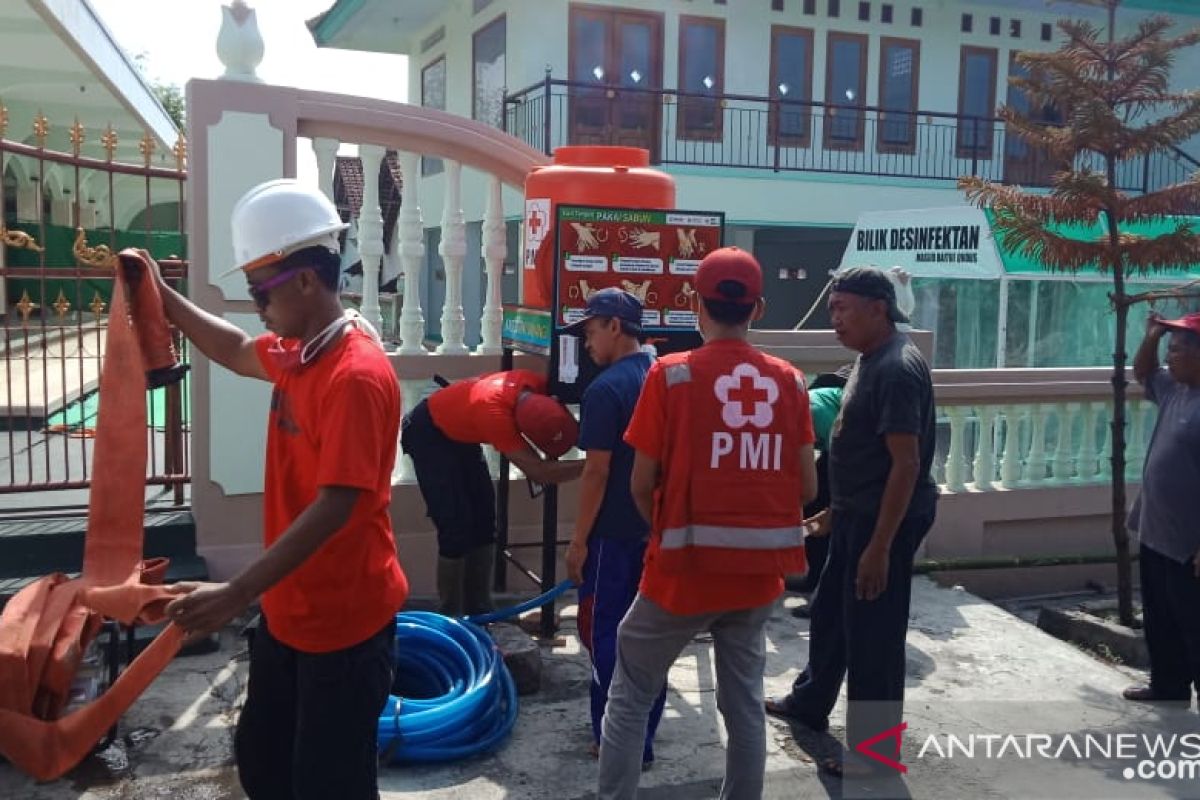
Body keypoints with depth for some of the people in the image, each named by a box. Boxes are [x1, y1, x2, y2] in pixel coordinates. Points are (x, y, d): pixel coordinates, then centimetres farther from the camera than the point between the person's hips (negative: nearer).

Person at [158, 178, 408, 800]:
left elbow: (335, 507, -29)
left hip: (344, 622, -9)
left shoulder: (357, 376, -25)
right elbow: (236, 351, 27)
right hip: (289, 611, 9)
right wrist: (163, 297, 20)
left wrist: (237, 594, -31)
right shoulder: (295, 352, 4)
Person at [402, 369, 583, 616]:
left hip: (461, 433, 8)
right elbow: (538, 472, -41)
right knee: (456, 527, -12)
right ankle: (451, 618, 0)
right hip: (428, 433, -8)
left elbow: (561, 424, -1)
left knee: (484, 520, 6)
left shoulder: (536, 387, -23)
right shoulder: (495, 413, -42)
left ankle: (479, 611, 15)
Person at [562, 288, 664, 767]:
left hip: (614, 533, -7)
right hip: (658, 529, 7)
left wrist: (579, 540, -11)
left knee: (606, 633, 5)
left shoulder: (605, 389, -16)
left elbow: (597, 472, -18)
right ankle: (643, 734, 23)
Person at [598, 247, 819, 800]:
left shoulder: (671, 374, -9)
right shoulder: (789, 381, 1)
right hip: (759, 571, 4)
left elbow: (641, 485, -7)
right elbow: (807, 488, 3)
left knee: (629, 697, 12)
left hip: (686, 568, -3)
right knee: (744, 702, 18)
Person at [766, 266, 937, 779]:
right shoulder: (870, 359, 9)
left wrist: (879, 546, -25)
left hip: (885, 520, -10)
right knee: (830, 612, 23)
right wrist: (838, 511, 22)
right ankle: (809, 703, 43)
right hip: (856, 514, 10)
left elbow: (907, 463, -25)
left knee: (872, 632, 2)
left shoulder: (897, 369, -22)